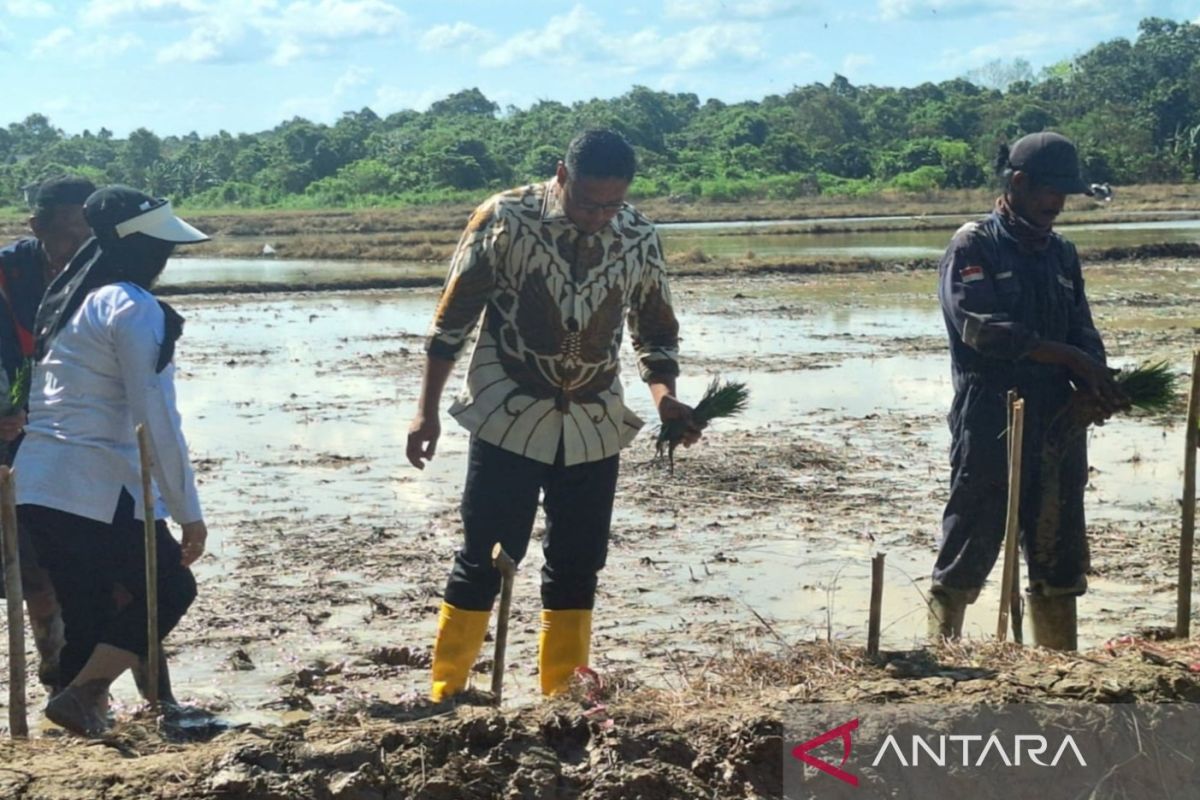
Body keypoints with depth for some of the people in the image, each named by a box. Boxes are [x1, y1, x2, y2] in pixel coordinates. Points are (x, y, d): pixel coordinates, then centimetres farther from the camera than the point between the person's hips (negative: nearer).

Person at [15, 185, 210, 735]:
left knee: (87, 615, 15)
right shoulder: (133, 308, -11)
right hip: (96, 490, -8)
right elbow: (156, 419, -15)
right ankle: (81, 695, -1)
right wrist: (187, 511, -10)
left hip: (36, 486, 8)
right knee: (170, 588, 10)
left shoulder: (67, 301, 16)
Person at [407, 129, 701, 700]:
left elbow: (656, 330, 11)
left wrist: (664, 396, -8)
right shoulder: (504, 220, -11)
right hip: (509, 421, -3)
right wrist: (427, 410, -5)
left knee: (577, 567, 9)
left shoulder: (640, 240, -2)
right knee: (484, 561, -1)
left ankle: (561, 700, 20)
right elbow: (452, 319, -5)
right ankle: (445, 696, 11)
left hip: (594, 430, 4)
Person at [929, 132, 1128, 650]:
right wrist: (1071, 359, -18)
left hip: (1056, 427, 6)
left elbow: (1083, 333, 12)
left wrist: (1093, 385, -10)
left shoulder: (1061, 253, 15)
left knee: (1059, 561, 9)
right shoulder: (973, 247, -4)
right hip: (989, 427, -6)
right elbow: (983, 327, -17)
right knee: (965, 560, -2)